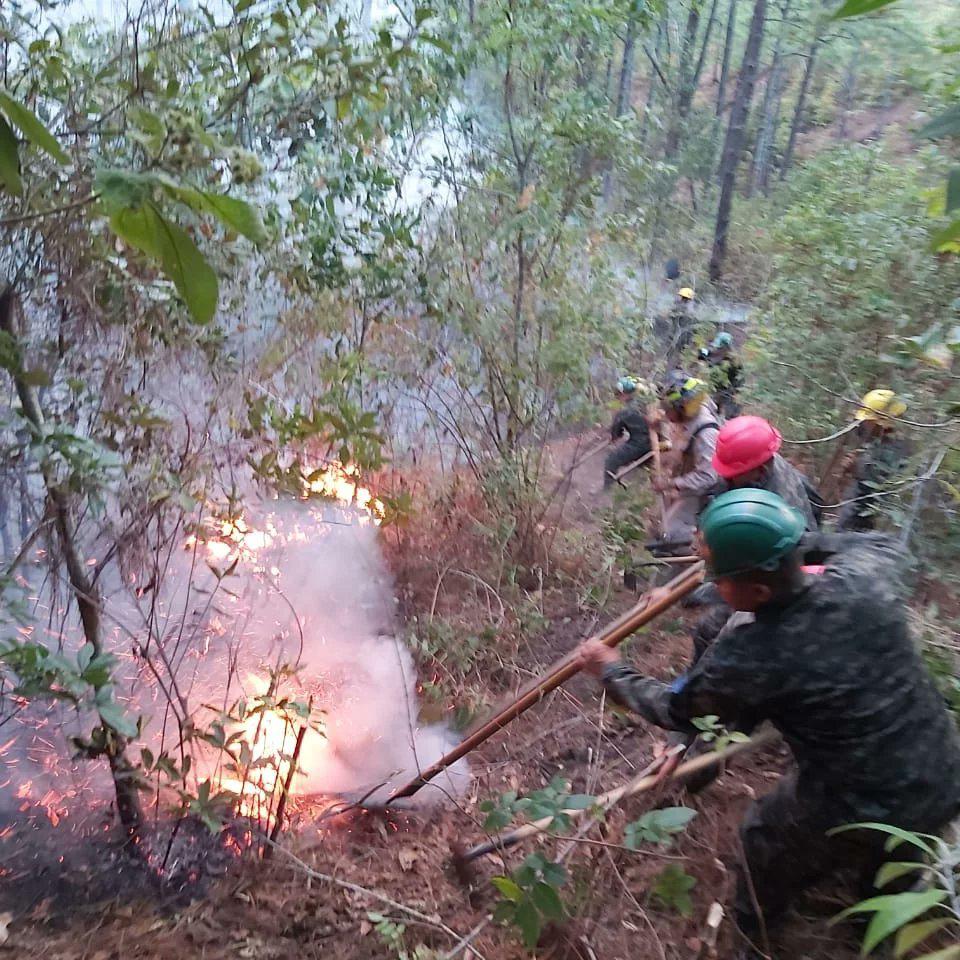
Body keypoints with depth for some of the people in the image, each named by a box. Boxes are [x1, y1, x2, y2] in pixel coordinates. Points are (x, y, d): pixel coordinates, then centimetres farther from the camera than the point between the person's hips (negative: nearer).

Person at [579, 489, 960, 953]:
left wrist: (609, 670, 7)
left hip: (859, 817, -4)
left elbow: (672, 708, -8)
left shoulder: (746, 660, -28)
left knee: (766, 841, 26)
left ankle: (748, 935, 54)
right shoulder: (866, 575, -19)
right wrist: (801, 542, 9)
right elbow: (884, 544, 9)